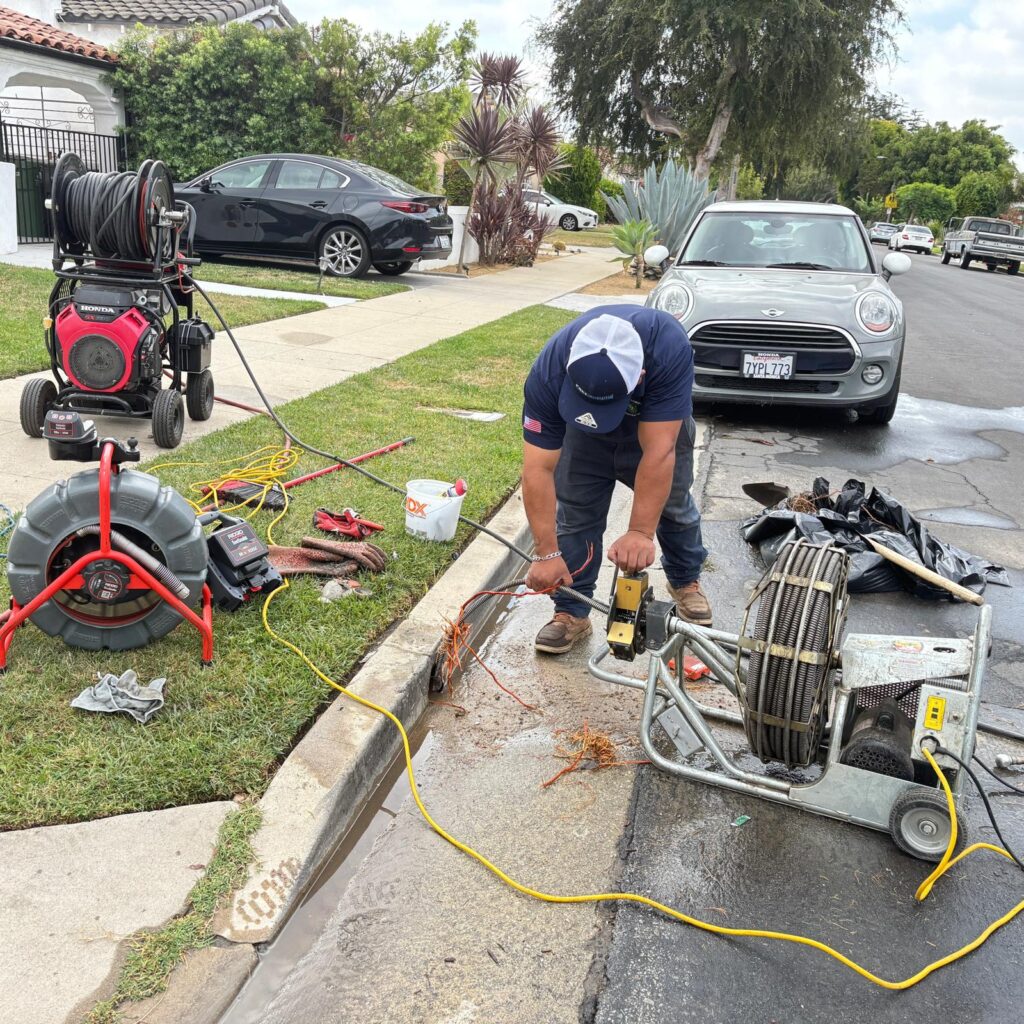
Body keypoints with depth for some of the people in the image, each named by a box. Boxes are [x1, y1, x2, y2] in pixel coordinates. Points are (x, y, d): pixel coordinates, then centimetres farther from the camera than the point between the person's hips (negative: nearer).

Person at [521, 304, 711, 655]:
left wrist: (640, 532, -47)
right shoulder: (549, 373, -39)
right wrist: (547, 553, -40)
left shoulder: (668, 348, -44)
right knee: (574, 513, -6)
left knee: (673, 504, 11)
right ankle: (572, 612, 9)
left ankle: (685, 581, 37)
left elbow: (658, 451, -44)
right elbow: (538, 469, -37)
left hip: (659, 422, 0)